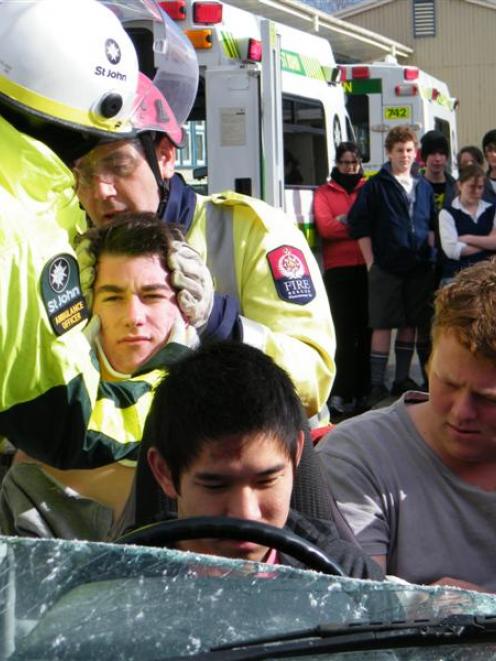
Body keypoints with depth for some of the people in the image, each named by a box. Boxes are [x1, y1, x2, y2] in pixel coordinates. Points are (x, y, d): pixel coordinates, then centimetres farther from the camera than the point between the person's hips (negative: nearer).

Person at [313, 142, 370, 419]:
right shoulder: (324, 192, 10)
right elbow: (325, 227, -5)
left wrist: (344, 221, -5)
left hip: (367, 268, 2)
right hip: (338, 269, -1)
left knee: (366, 331, 2)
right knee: (344, 333, -5)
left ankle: (363, 391, 8)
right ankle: (341, 396, -4)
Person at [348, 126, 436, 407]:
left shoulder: (424, 187, 14)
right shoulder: (376, 186, -1)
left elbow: (432, 225, 20)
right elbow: (359, 224, -4)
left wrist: (430, 255, 6)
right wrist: (371, 262, -8)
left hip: (419, 268, 5)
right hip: (386, 268, -5)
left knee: (410, 325, 9)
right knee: (383, 325, -5)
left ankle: (402, 380, 19)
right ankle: (377, 386, -1)